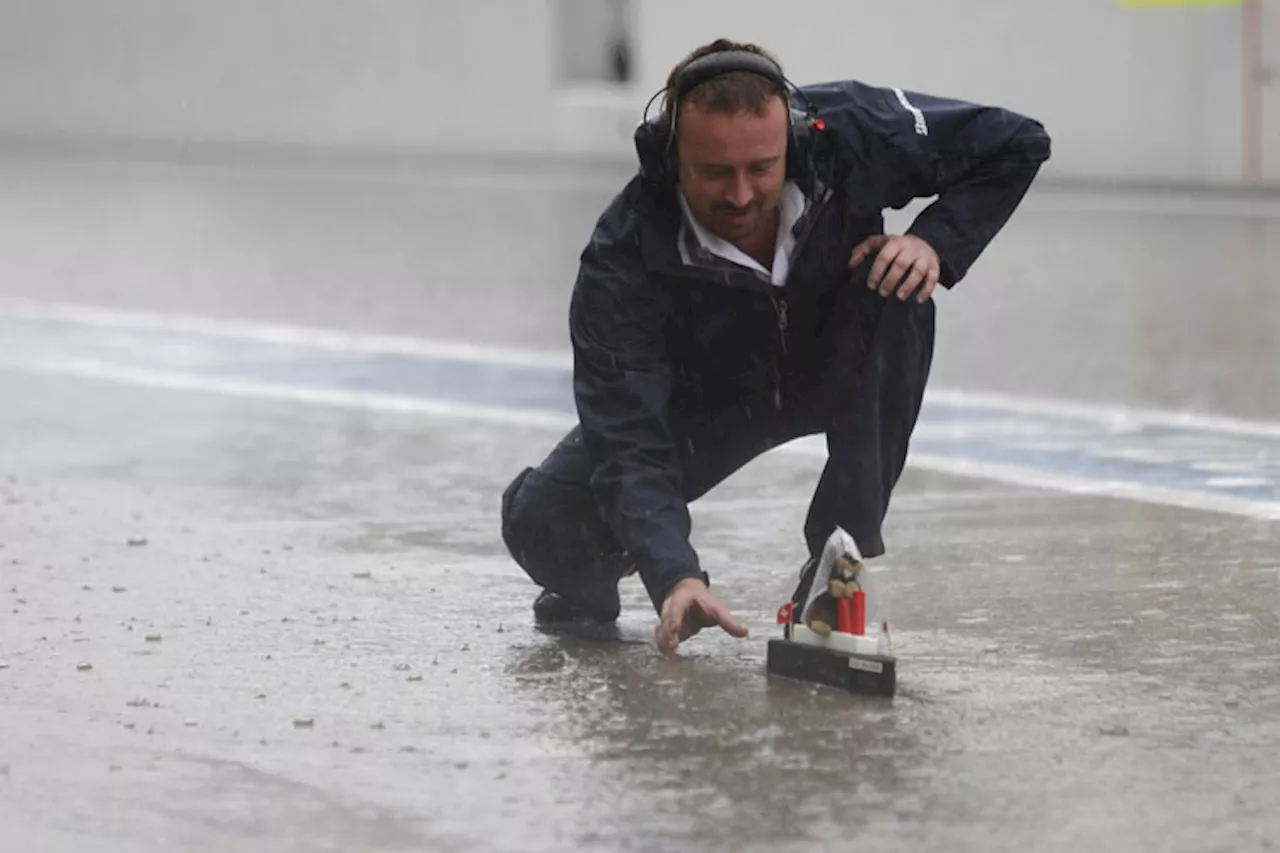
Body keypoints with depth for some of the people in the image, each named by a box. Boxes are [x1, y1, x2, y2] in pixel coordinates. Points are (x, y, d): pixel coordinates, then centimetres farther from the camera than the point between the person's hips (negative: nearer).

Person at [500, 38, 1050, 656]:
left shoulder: (849, 134, -31)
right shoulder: (623, 260, -35)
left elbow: (1016, 145, -16)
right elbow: (630, 442, -39)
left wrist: (936, 242, -31)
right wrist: (674, 577, -54)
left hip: (835, 368, 1)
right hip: (699, 401, -1)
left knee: (897, 291, -33)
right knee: (540, 518, -23)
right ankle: (586, 582, 18)